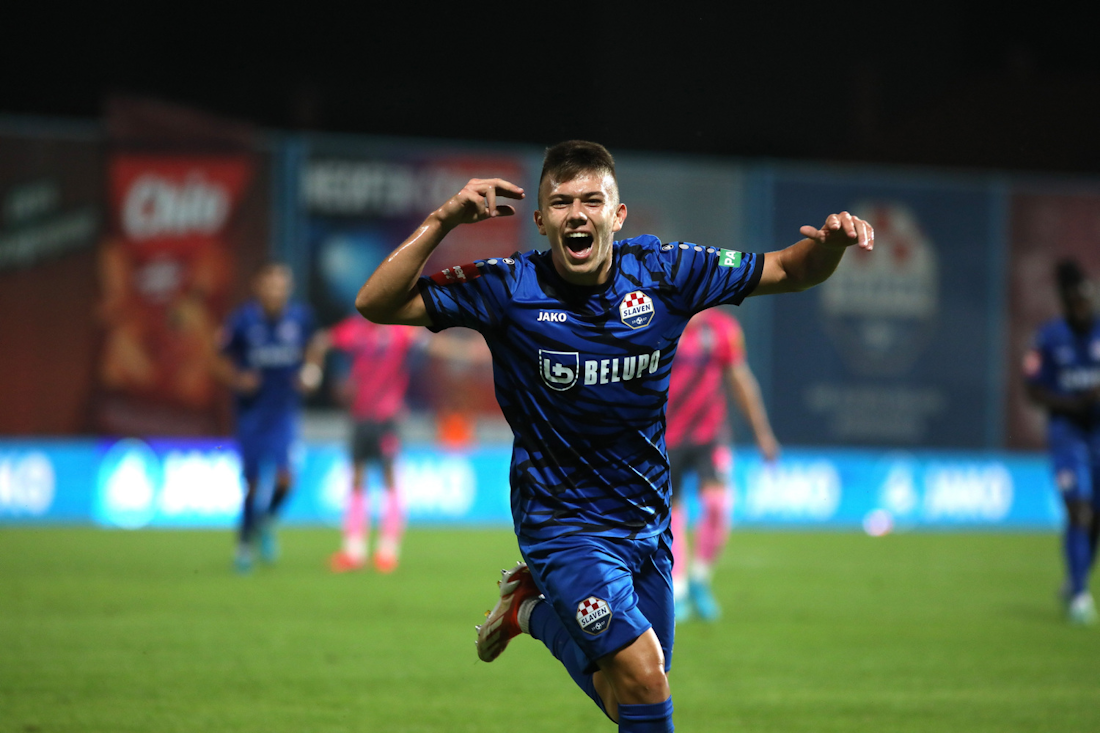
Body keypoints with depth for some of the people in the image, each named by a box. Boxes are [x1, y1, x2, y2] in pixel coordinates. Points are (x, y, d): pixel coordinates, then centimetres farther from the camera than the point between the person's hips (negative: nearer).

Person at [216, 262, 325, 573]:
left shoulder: (300, 317, -3)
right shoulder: (242, 320, -9)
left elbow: (313, 347, 18)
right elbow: (224, 362, 2)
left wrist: (311, 371, 0)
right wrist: (238, 379, -16)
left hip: (284, 409, 1)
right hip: (251, 410, -1)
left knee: (282, 477, -15)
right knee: (254, 483, 2)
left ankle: (268, 521, 16)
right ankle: (245, 542, 23)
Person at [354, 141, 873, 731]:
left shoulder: (662, 272, -8)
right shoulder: (510, 289, -15)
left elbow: (787, 271, 2)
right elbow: (376, 304, -18)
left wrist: (830, 244, -21)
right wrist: (443, 220, -30)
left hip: (646, 521, 5)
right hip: (561, 521, -5)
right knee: (643, 677, -23)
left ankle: (536, 610, 37)